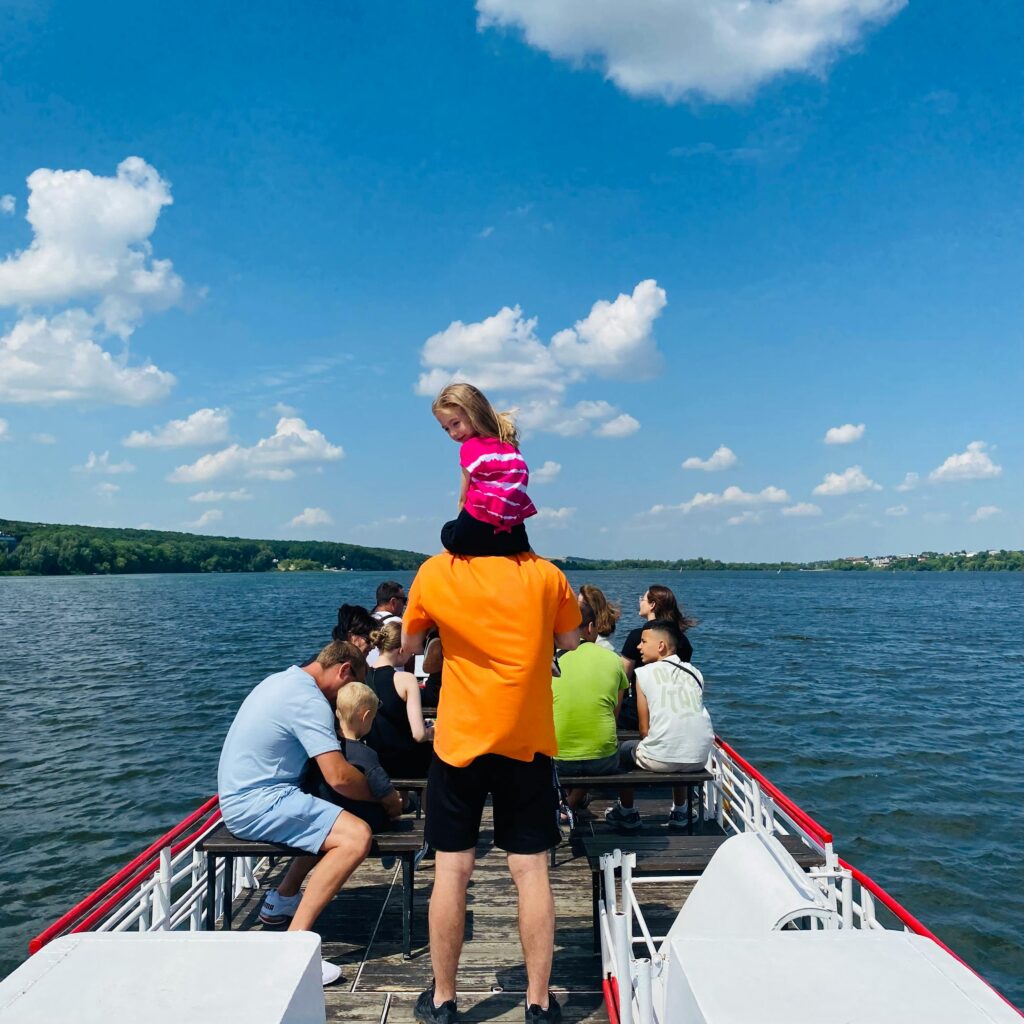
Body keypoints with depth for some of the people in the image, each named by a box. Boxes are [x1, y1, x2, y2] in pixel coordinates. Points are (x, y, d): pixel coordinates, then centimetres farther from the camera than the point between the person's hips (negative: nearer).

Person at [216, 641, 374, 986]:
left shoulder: (283, 680, 13)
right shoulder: (309, 701, -18)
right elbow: (338, 777, -24)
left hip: (243, 794, 11)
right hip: (257, 803, -11)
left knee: (329, 818, 24)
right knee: (355, 836, -22)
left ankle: (284, 896, 26)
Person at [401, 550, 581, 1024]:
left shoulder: (435, 573, -6)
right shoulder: (545, 575, -6)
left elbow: (409, 645, 7)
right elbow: (569, 642, 8)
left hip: (459, 740, 0)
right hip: (527, 740, 1)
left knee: (453, 869, 9)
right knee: (530, 869, 8)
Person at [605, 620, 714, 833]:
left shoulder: (644, 673, 0)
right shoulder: (694, 672, 11)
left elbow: (644, 729, 0)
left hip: (660, 759, -4)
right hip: (698, 759, 5)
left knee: (623, 750, 25)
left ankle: (626, 814, 35)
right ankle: (679, 812, 43)